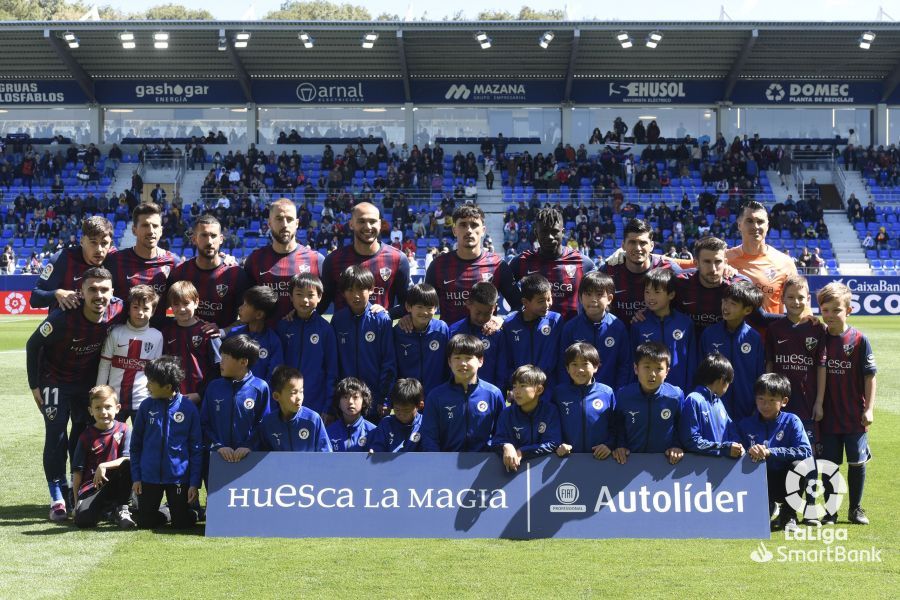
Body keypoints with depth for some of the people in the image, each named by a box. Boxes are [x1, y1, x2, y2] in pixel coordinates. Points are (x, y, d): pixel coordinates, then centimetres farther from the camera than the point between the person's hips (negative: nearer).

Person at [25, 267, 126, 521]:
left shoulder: (118, 311, -22)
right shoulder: (63, 317, -32)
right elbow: (33, 345, -16)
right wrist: (34, 385, -11)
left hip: (89, 381, 4)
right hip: (55, 381, -4)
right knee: (56, 436, -9)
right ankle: (58, 497, -4)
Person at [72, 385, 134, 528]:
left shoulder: (123, 430, 2)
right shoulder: (86, 436, 3)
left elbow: (127, 459, -9)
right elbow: (77, 471, 4)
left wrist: (104, 466, -23)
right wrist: (76, 500, 1)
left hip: (115, 482, 0)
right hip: (92, 486, 0)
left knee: (127, 466, -33)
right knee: (82, 519, -28)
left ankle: (121, 509, -15)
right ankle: (108, 507, 5)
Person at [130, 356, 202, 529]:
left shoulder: (189, 408, -7)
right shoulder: (146, 406, -1)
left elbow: (196, 448, -4)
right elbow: (135, 445, 5)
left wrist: (195, 483, -7)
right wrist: (136, 477, 0)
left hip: (179, 476, -2)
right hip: (149, 477, 2)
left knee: (181, 523, 0)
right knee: (145, 523, 4)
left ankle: (190, 512, 33)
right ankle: (161, 515, 35)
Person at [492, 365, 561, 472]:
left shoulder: (550, 411, 0)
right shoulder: (507, 413, 7)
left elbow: (553, 443, -4)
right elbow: (497, 442, 2)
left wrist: (522, 452, -14)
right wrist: (506, 446, -23)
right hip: (514, 465, 2)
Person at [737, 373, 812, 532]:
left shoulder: (791, 421, -4)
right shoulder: (745, 424, 3)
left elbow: (805, 451, -18)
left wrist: (770, 452, -25)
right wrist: (749, 452, -23)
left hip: (783, 481, 0)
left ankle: (788, 515, -9)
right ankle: (767, 504, 11)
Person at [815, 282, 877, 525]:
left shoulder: (859, 340, -7)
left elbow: (869, 376, -4)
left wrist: (869, 408, -7)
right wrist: (817, 405, 2)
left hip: (855, 414, -2)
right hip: (828, 414, 2)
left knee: (857, 462, 6)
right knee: (829, 463, 6)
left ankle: (856, 508, 20)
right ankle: (830, 511, 16)